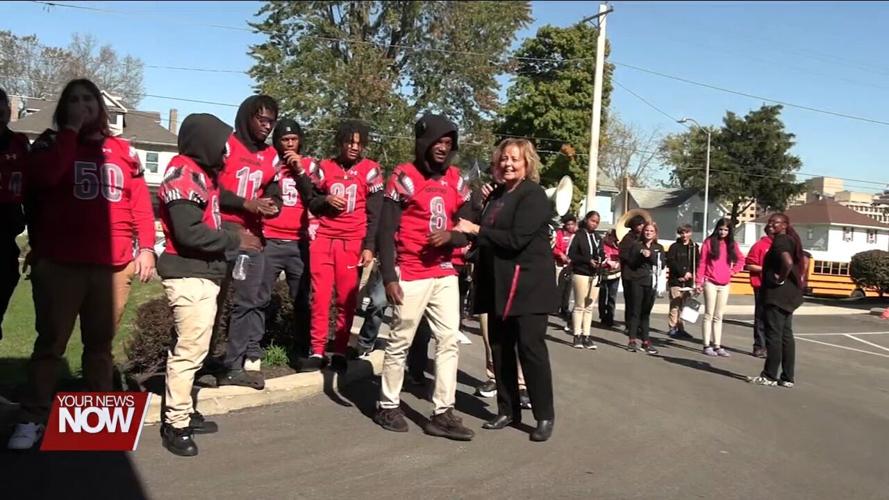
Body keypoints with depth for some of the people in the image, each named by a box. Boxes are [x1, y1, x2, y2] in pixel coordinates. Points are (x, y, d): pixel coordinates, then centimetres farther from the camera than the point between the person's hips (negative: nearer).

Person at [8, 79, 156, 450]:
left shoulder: (122, 150, 12)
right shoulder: (51, 144, 6)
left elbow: (140, 201, 10)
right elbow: (43, 177, -17)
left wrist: (146, 246, 1)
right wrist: (72, 129, -9)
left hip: (113, 266, 2)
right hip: (59, 264, -2)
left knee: (101, 343, 11)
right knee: (51, 342, 3)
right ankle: (32, 419, 13)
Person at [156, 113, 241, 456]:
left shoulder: (200, 173, 18)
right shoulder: (184, 175, -14)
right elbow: (190, 232, -22)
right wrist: (233, 240, -11)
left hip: (203, 275, 10)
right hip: (189, 277, -10)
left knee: (191, 347, 16)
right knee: (191, 349, -6)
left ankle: (183, 413, 27)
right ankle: (175, 425, 5)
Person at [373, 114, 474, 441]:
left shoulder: (456, 180, 10)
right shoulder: (404, 176, -6)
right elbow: (386, 231, -9)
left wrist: (450, 236, -12)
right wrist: (389, 276, -15)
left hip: (445, 274, 6)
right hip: (411, 275, -6)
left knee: (449, 341, 3)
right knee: (400, 342, 4)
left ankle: (443, 414, 10)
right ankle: (388, 407, 20)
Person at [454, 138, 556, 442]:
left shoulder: (534, 195, -10)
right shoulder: (497, 194, 14)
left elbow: (516, 239, -20)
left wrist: (475, 230, -16)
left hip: (529, 284, -7)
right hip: (499, 283, 8)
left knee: (530, 347, -6)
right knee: (500, 348, 9)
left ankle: (545, 416, 6)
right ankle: (508, 410, 21)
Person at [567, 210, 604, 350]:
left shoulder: (598, 238, 14)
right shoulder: (578, 235, -4)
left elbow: (602, 254, 17)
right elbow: (571, 254, -10)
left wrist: (600, 260, -6)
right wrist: (588, 261, -18)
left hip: (595, 275, 5)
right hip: (581, 274, -5)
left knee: (589, 307, 6)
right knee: (579, 306, 0)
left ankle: (586, 336, 9)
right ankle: (577, 336, 5)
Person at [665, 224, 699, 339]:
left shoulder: (694, 247, 11)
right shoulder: (674, 247, 2)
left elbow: (697, 264, 7)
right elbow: (670, 262, -8)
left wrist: (690, 274, -8)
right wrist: (683, 272, -13)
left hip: (688, 281, 3)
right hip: (676, 280, -3)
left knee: (684, 306, 5)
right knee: (675, 305, -5)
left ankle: (681, 328, 13)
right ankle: (673, 328, 2)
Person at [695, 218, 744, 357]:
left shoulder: (732, 244, 9)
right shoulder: (709, 242, -1)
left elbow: (741, 260, 22)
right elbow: (702, 263, -3)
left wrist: (733, 271, 7)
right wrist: (698, 282, -7)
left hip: (725, 285, 4)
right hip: (710, 283, -4)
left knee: (718, 317, 8)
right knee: (709, 315, -2)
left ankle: (717, 346, 10)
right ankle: (707, 346, 1)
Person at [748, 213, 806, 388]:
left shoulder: (779, 241, -14)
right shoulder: (791, 240, 16)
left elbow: (788, 262, -30)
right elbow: (804, 261, 24)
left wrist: (780, 279, -17)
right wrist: (799, 279, 17)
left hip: (777, 294, -10)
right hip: (790, 294, 10)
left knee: (774, 336, -3)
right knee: (786, 336, 11)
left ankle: (770, 376, 3)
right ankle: (787, 378, 15)